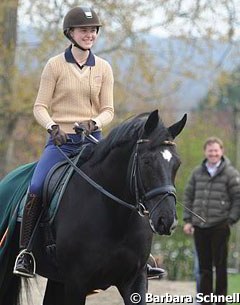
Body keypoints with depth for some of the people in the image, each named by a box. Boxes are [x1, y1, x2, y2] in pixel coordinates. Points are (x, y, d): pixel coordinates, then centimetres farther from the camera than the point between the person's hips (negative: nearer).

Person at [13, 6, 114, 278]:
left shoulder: (103, 68, 8)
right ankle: (24, 251, -12)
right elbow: (40, 107, -1)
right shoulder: (55, 65, 1)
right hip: (60, 140, -2)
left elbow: (108, 110, 6)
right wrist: (52, 126, -20)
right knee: (36, 189, -24)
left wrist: (95, 122, -15)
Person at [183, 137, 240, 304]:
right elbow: (188, 196, 15)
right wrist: (187, 220, 7)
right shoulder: (197, 172, 10)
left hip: (219, 227, -4)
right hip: (199, 227, 4)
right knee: (204, 266, 9)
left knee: (220, 265, 1)